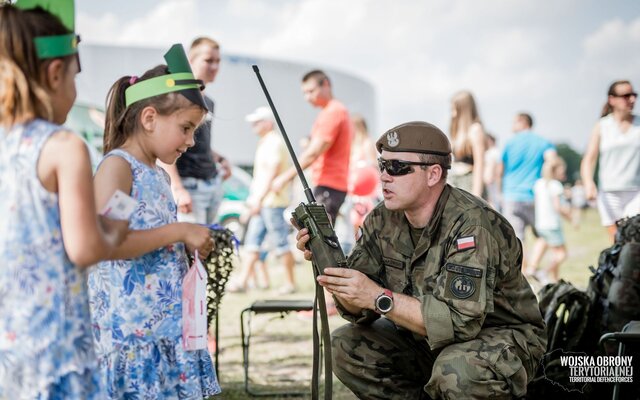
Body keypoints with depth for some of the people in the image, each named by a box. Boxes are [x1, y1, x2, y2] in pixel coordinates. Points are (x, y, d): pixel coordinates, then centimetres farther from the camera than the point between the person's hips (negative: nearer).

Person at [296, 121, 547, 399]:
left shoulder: (470, 225, -26)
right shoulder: (382, 220, -4)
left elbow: (459, 321, -33)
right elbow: (360, 310, -4)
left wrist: (380, 297, -36)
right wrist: (328, 262, -22)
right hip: (426, 339, 7)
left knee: (455, 371, -37)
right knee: (346, 346, -7)